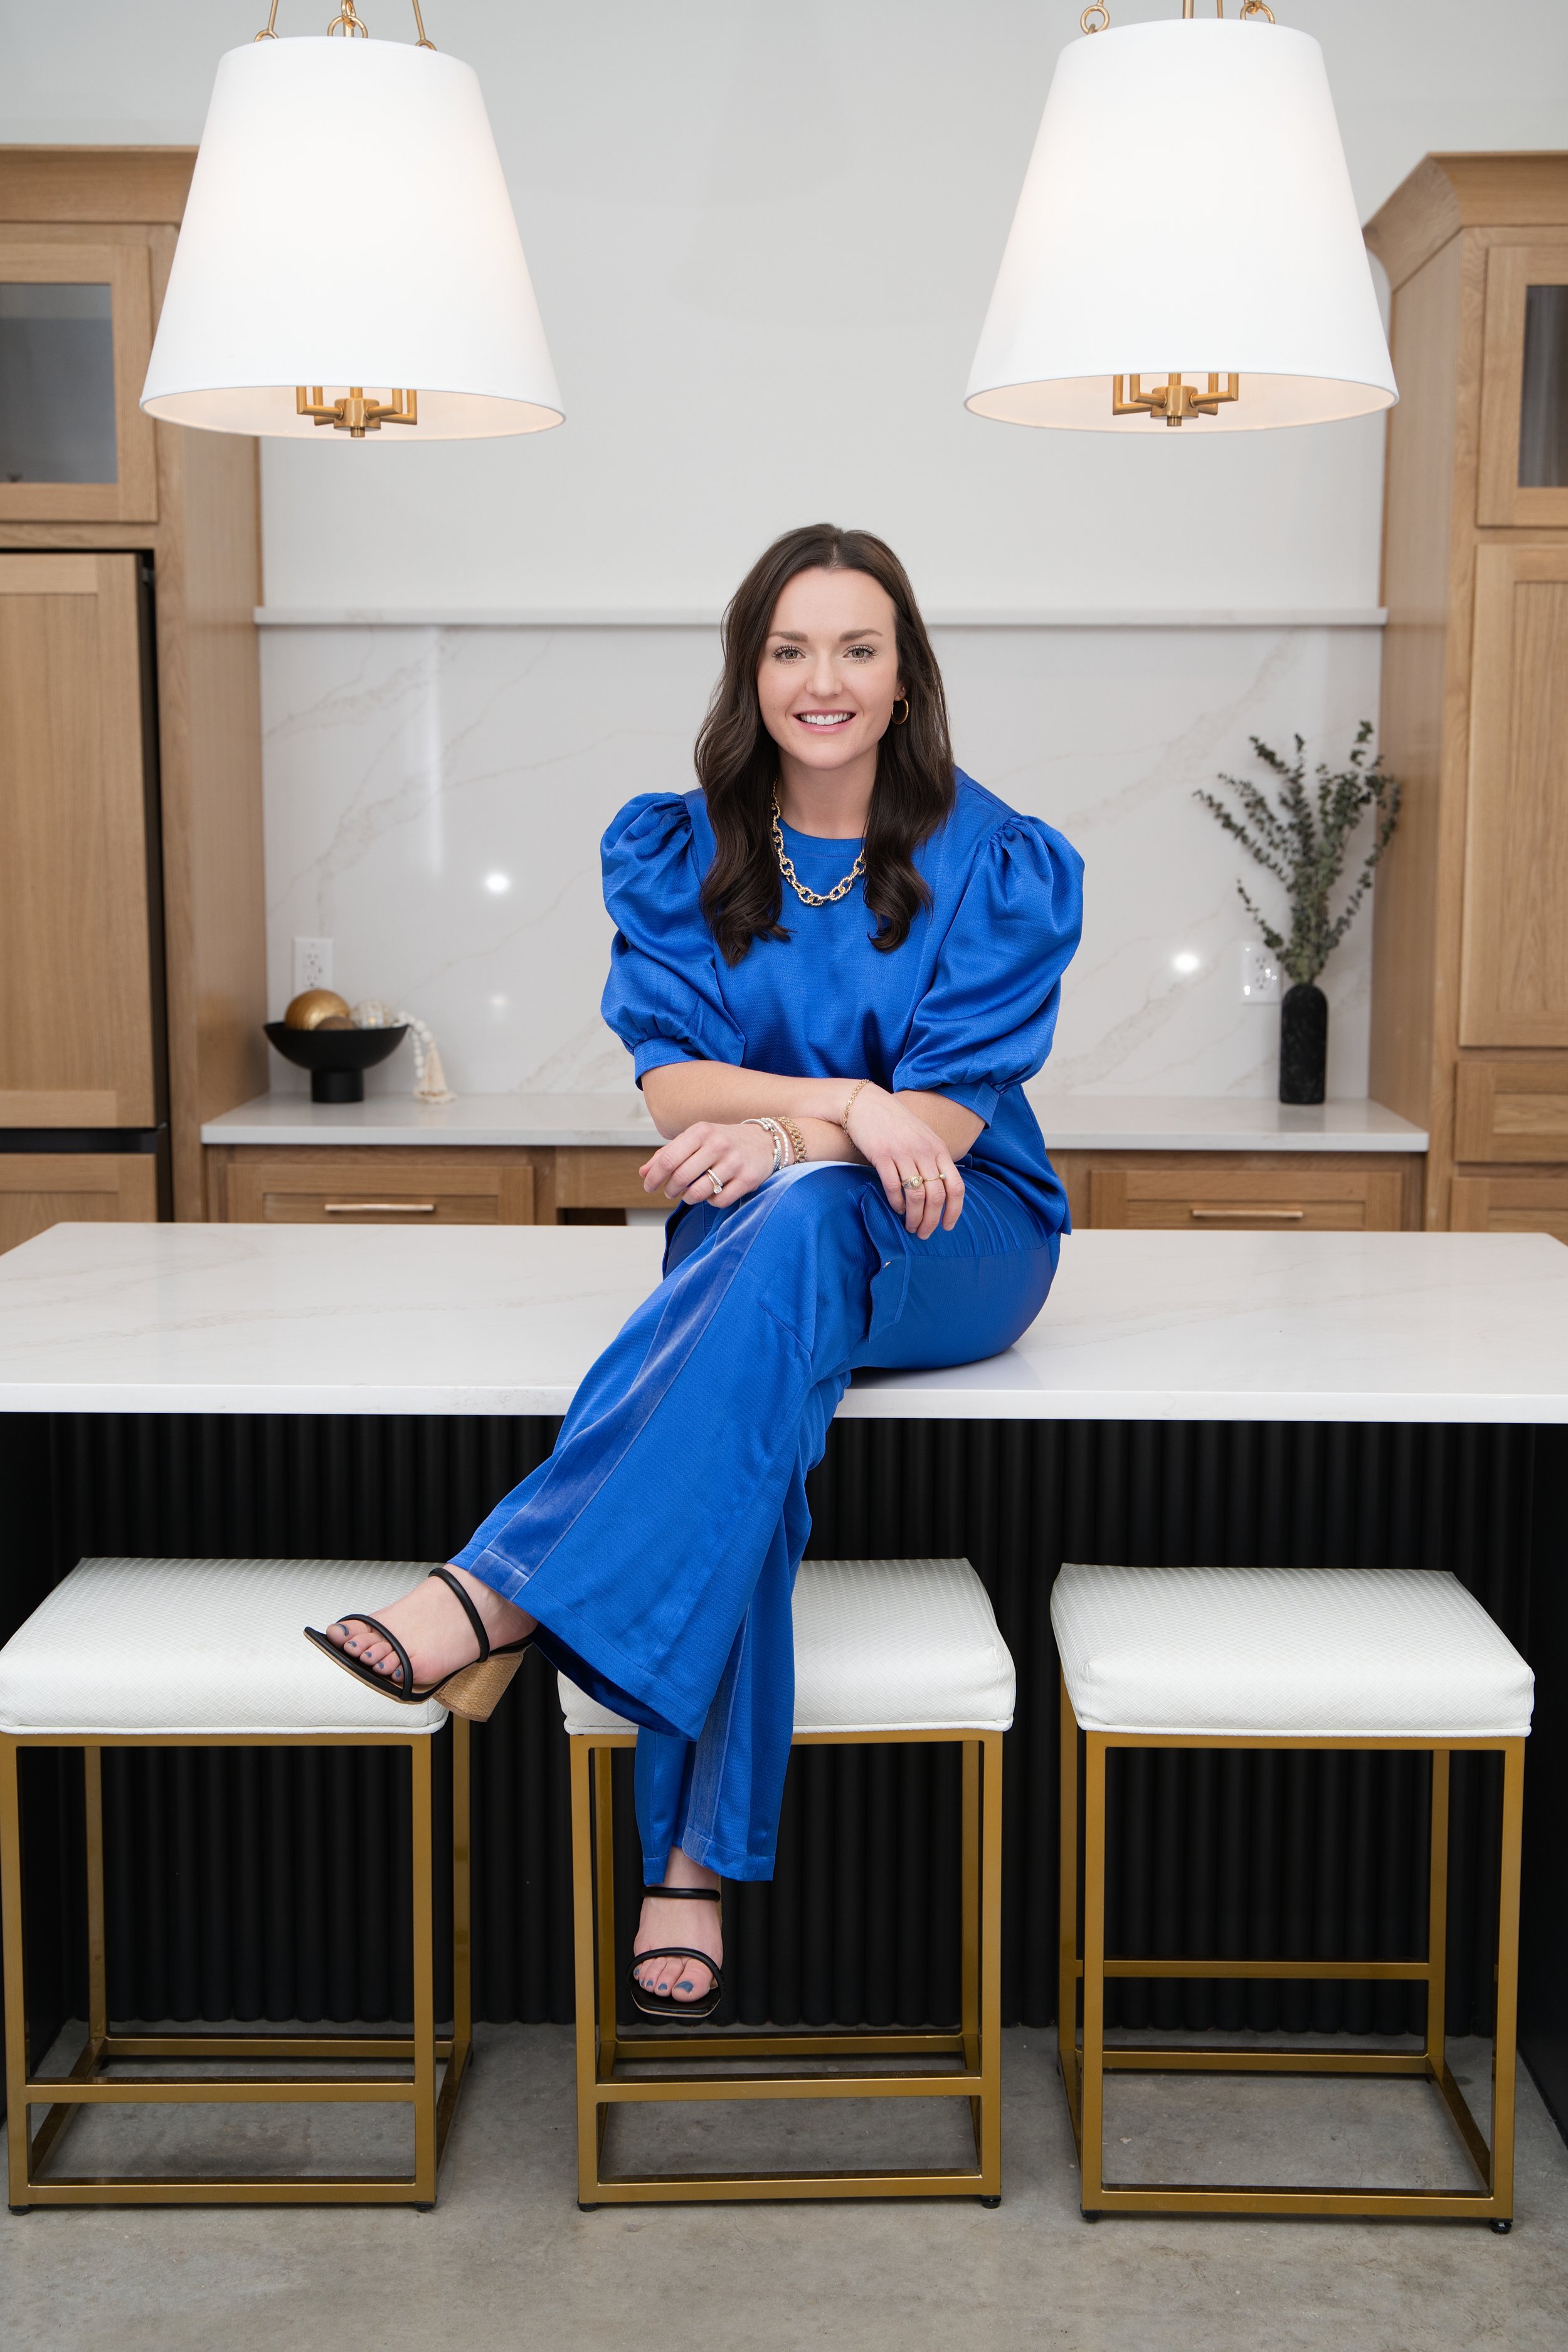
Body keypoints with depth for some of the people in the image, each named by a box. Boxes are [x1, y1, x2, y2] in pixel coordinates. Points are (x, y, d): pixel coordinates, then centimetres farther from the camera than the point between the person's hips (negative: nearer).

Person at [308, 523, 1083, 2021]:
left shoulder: (999, 863, -1)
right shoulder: (673, 852, 6)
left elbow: (955, 1116, -8)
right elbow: (671, 1082, -3)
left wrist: (785, 1133, -26)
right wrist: (850, 1104, -22)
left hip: (953, 1244, -1)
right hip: (754, 1240, 1)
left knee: (801, 1215, -38)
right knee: (757, 1403, -36)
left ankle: (507, 1590, -41)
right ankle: (695, 1860, -35)